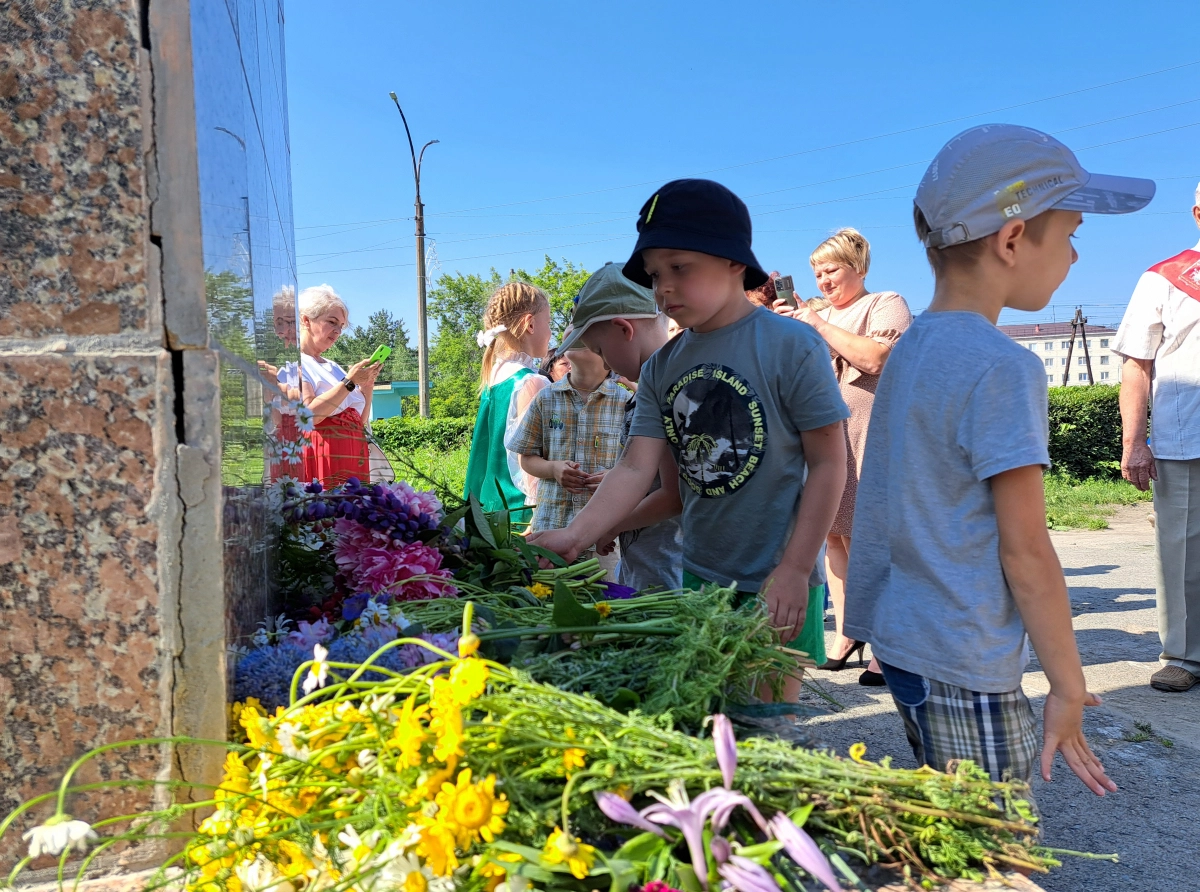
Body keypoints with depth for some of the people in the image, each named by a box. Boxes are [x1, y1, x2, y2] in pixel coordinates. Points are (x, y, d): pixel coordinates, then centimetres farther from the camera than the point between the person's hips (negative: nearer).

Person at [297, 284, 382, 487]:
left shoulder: (333, 368, 20)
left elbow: (359, 422, 20)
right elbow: (308, 415, -17)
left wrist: (367, 385, 6)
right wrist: (349, 382, -16)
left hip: (354, 460, 7)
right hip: (320, 459, -7)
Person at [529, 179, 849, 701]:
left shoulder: (791, 346, -12)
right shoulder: (662, 367, 4)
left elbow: (829, 464, -10)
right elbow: (636, 468, -1)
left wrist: (795, 569, -14)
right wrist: (575, 535, -16)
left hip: (776, 583, -5)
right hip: (697, 577, 5)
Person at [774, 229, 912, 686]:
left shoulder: (887, 304, 2)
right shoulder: (818, 313, 23)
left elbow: (875, 359, -16)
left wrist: (818, 324, -12)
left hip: (868, 439, -7)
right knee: (833, 535, 8)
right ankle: (846, 633, 19)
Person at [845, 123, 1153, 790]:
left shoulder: (910, 347, 8)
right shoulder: (1003, 368, -18)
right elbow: (1024, 551, -16)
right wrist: (1069, 688, -7)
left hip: (901, 637, 9)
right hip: (964, 667, -9)